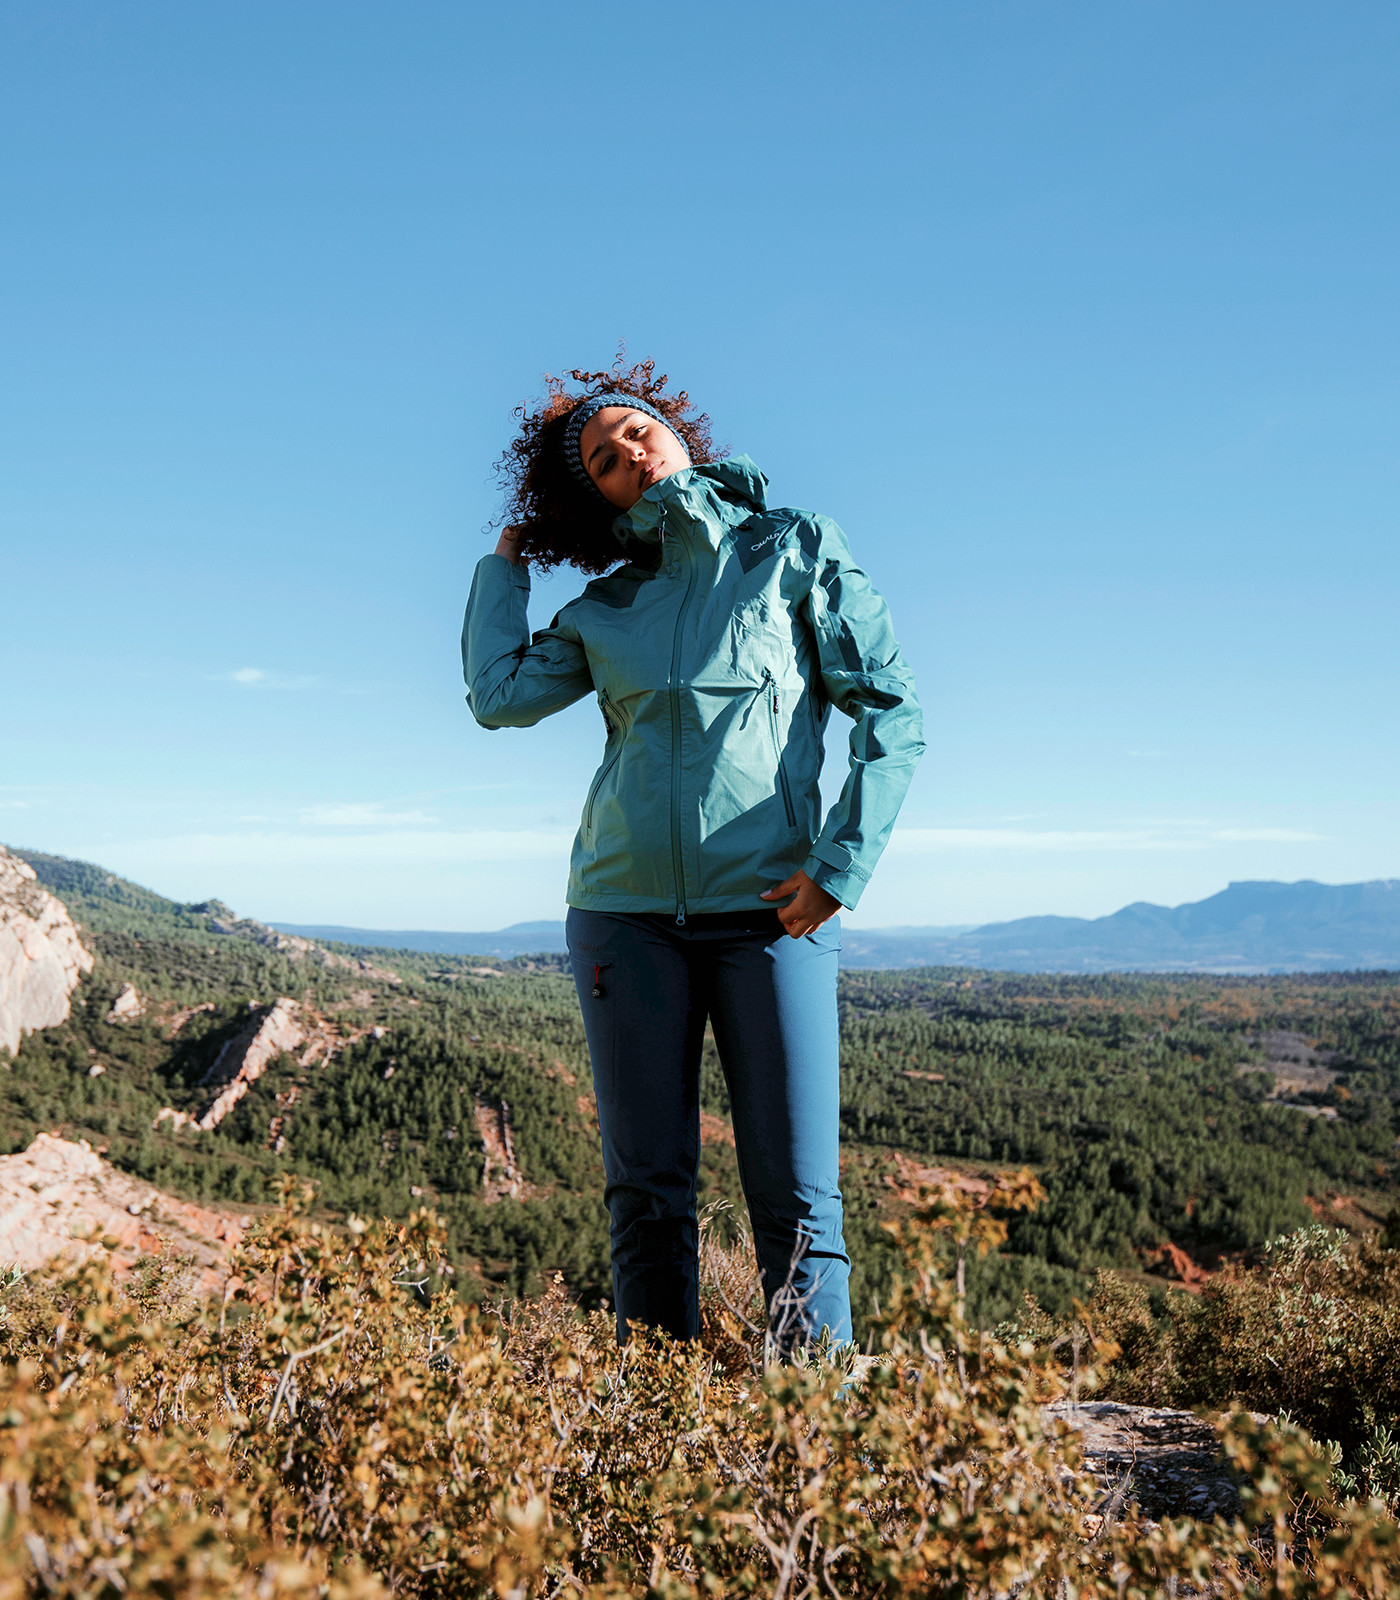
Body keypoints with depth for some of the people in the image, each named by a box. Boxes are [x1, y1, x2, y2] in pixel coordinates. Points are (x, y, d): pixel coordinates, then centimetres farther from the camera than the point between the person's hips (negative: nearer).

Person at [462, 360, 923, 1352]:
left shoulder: (795, 551, 6)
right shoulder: (606, 608, 14)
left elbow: (891, 710, 0)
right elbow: (499, 696, 2)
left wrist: (841, 862, -10)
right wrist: (509, 557, 16)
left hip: (770, 908, -3)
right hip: (627, 909, 3)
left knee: (798, 1196, -4)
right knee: (648, 1190, 5)